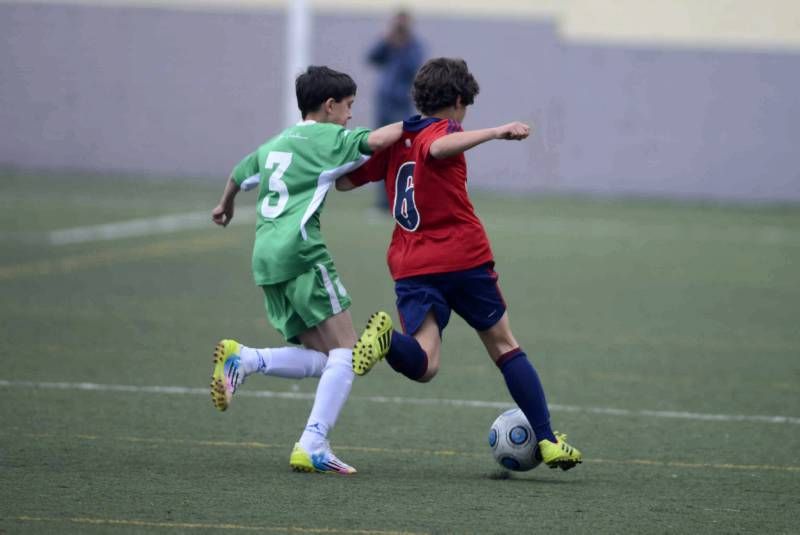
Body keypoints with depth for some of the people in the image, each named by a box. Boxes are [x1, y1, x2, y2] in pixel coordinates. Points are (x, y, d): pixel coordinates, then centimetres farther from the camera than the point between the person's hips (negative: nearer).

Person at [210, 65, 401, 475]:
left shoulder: (276, 144, 25)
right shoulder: (329, 138, 2)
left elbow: (239, 176, 42)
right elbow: (375, 140, -16)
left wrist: (225, 206, 63)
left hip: (266, 259, 8)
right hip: (301, 253, -8)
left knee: (321, 358, 9)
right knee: (346, 352, -6)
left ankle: (243, 359, -11)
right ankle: (312, 446, -18)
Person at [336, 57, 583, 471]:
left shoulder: (396, 138, 14)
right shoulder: (442, 130, -4)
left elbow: (344, 181, 21)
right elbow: (438, 148, -30)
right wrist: (497, 132, -36)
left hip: (411, 267, 4)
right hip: (464, 258, -4)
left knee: (422, 365, -7)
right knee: (505, 347, 12)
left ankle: (386, 337, -39)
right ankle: (548, 441, 11)